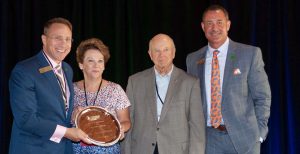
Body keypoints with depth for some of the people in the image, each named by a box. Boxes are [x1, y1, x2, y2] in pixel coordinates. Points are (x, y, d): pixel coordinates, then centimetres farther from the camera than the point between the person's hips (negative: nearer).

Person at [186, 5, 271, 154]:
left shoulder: (250, 53, -2)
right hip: (208, 138, 2)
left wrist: (258, 133, -4)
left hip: (243, 137, -2)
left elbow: (262, 97, 0)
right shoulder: (193, 59, 7)